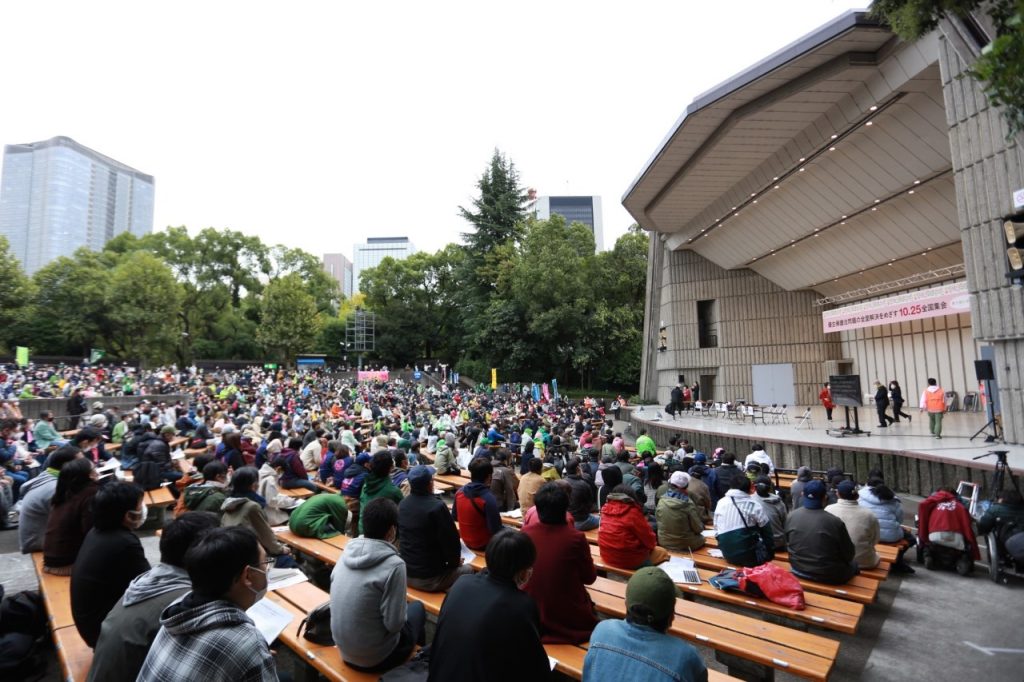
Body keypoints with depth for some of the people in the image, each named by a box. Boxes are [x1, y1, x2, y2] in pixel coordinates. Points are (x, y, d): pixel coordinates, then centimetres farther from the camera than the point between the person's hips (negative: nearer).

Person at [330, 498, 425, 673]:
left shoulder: (347, 552, -7)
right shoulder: (394, 565, -26)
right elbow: (394, 624, -21)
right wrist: (404, 613, 0)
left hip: (344, 649, 6)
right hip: (374, 658, -5)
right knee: (417, 607, 18)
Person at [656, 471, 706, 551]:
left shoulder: (661, 501, -9)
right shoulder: (688, 504, -20)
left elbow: (658, 520, 3)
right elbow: (698, 529, -11)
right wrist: (702, 525, 10)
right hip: (685, 545, -4)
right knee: (702, 538, 20)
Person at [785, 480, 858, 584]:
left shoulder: (791, 517, -11)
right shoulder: (835, 522, -23)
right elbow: (849, 554, -9)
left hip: (798, 570, 4)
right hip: (828, 575, -4)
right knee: (853, 564, 26)